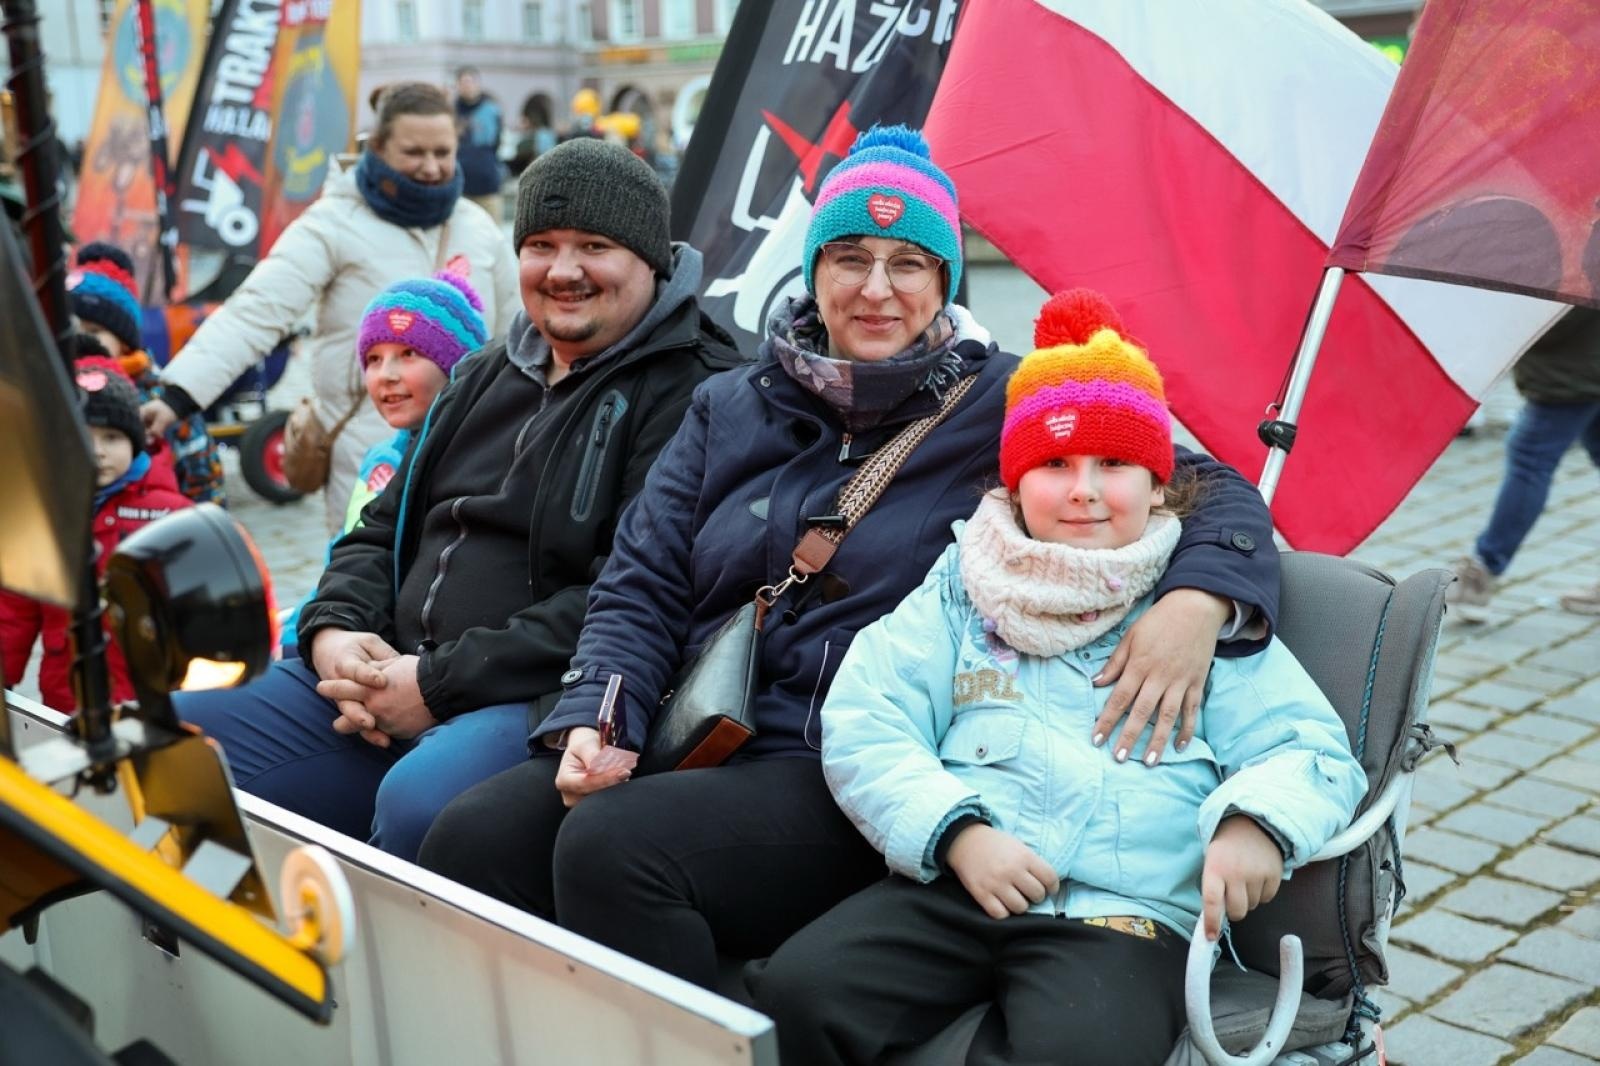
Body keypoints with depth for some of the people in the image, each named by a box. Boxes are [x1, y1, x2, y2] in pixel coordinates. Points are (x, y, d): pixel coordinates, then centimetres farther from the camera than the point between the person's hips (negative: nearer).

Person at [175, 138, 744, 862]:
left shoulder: (693, 395, -6)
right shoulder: (486, 376, 21)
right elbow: (384, 529, 25)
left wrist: (440, 683, -17)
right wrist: (332, 631, 2)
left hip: (545, 702, -7)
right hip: (385, 678, 8)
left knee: (418, 801, -38)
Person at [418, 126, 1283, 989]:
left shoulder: (1004, 407, 3)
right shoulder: (731, 408, 16)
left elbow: (1214, 494, 2)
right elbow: (640, 585, 12)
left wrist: (1196, 598, -20)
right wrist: (591, 719, -6)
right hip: (695, 747, 5)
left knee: (612, 844, -28)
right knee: (476, 834, -20)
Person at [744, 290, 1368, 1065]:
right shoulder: (962, 586, 16)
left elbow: (1307, 744, 7)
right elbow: (864, 727, 6)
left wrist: (1256, 822, -16)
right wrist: (957, 832, -10)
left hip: (1125, 910, -1)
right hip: (952, 884, 2)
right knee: (795, 993, -23)